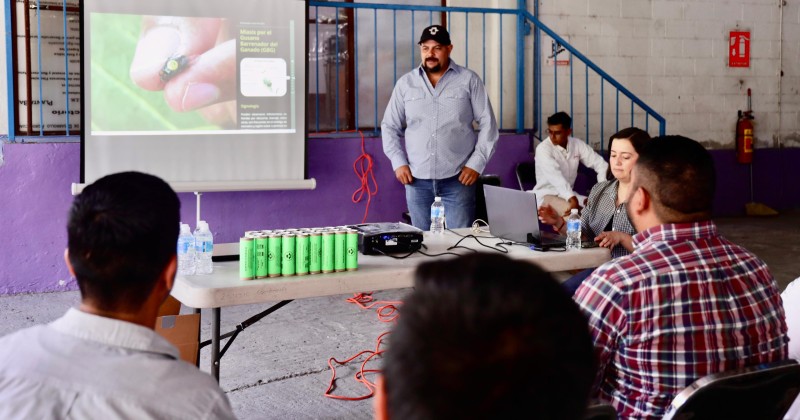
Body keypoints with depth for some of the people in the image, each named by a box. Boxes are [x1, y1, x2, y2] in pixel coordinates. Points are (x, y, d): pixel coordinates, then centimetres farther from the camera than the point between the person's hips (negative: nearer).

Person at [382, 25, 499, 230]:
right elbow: (389, 127, 13)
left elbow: (488, 125, 2)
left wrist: (476, 164, -7)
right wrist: (398, 163, 0)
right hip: (417, 180, 2)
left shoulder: (469, 80, 3)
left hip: (457, 179, -2)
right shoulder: (405, 83, 8)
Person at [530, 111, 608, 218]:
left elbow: (601, 164, 2)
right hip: (546, 195, -6)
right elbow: (555, 176, -33)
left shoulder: (577, 144, 0)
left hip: (569, 194, 6)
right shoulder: (543, 149, -18)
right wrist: (572, 199, -47)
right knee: (570, 210, -36)